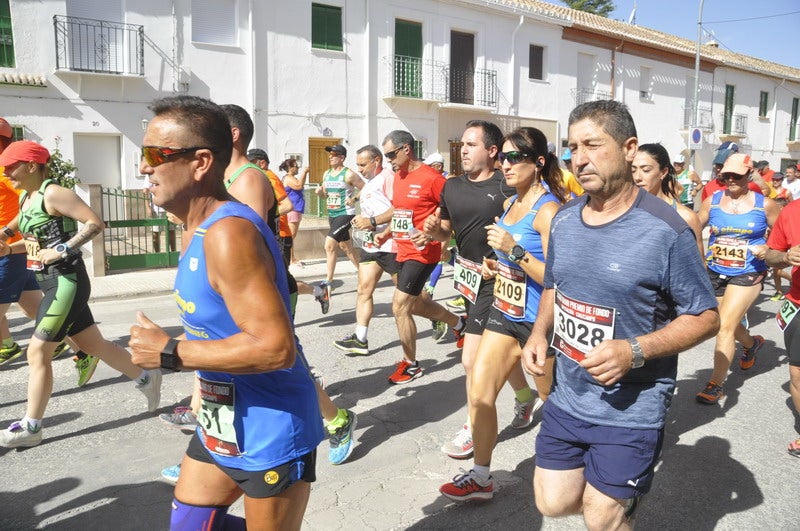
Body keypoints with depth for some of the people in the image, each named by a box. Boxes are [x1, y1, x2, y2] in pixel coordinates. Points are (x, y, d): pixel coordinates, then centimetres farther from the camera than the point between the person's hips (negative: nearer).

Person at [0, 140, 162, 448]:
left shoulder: (53, 193, -14)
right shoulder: (26, 197, 13)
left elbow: (95, 223, -19)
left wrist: (62, 251, -24)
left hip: (66, 282, -9)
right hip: (52, 284, 9)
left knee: (37, 352, -5)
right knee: (93, 344, 15)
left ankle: (29, 428, 6)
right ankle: (146, 378, 29)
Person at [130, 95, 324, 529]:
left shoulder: (228, 233, -27)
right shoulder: (203, 229, 5)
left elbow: (276, 346, -33)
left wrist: (169, 353, -25)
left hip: (271, 433, -10)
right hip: (223, 423, 10)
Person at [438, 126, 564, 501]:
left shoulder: (548, 210, -17)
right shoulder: (510, 203, 8)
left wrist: (513, 251, -29)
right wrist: (494, 265, 7)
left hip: (538, 319, -7)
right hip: (504, 312, 8)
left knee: (554, 397, 14)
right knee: (479, 391, 4)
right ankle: (480, 477, 17)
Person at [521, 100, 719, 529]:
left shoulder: (665, 230, -18)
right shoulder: (564, 220, 1)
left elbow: (705, 317, -12)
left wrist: (634, 351, -25)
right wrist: (539, 332, -4)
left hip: (630, 410, -5)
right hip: (566, 398, 6)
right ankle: (623, 492, 43)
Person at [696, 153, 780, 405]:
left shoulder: (765, 205, -3)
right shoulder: (712, 201, 1)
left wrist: (768, 250, -13)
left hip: (747, 274, -4)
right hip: (715, 273, 4)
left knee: (725, 326, -14)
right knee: (730, 324, 20)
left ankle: (715, 385, -6)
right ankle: (752, 344, 56)